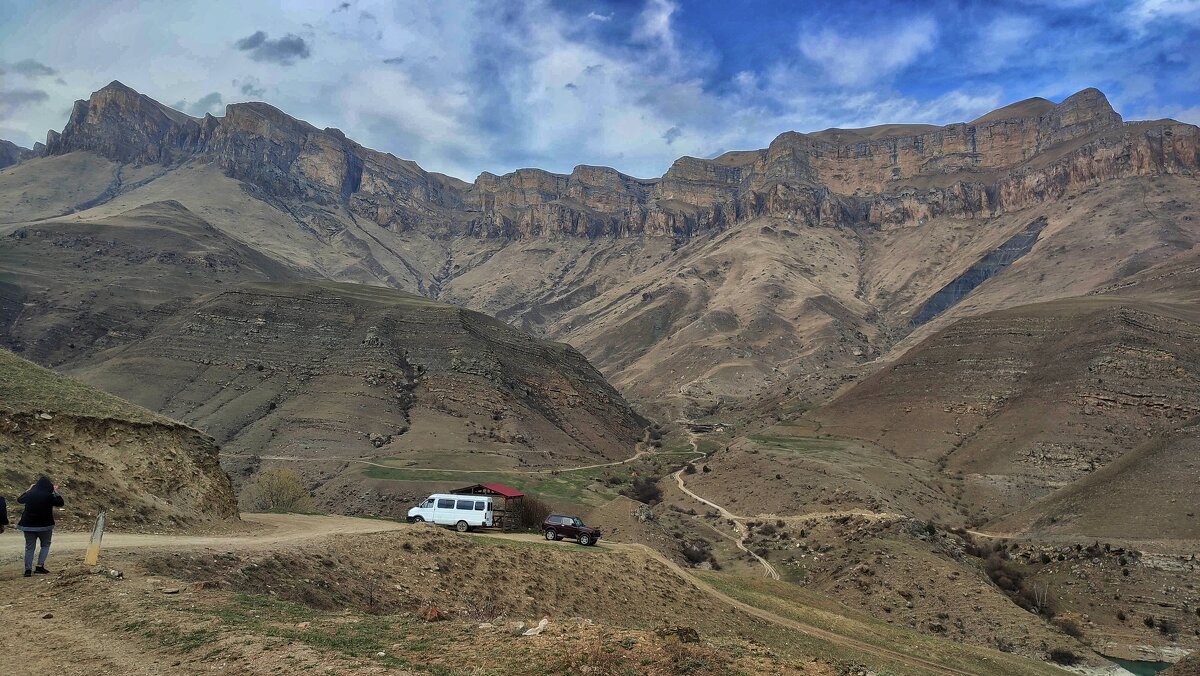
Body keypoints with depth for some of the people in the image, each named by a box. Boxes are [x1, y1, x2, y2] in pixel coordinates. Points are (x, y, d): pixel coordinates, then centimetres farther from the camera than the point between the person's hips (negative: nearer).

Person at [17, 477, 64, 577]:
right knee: (45, 545, 12)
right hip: (44, 525, -3)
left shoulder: (30, 494, -2)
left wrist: (29, 489, 26)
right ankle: (40, 566, -1)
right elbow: (60, 503, 0)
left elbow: (19, 500, 19)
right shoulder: (49, 496, -13)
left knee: (29, 547, 10)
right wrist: (56, 492, 8)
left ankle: (28, 569, 5)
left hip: (28, 525, 3)